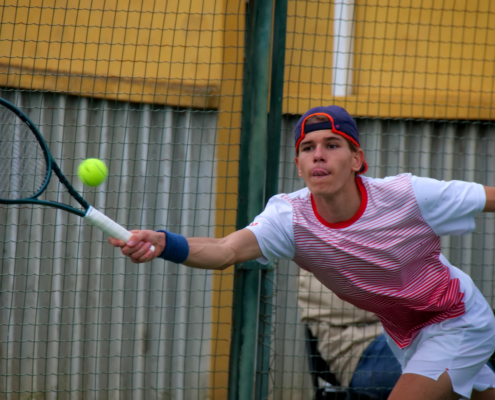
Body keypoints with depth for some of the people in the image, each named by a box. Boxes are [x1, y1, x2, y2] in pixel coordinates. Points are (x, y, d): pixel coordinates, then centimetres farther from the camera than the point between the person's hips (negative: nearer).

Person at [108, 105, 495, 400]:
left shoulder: (410, 196, -29)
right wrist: (162, 243, -62)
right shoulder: (291, 218, -24)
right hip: (403, 335, 4)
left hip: (457, 320, -4)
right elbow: (226, 249, -43)